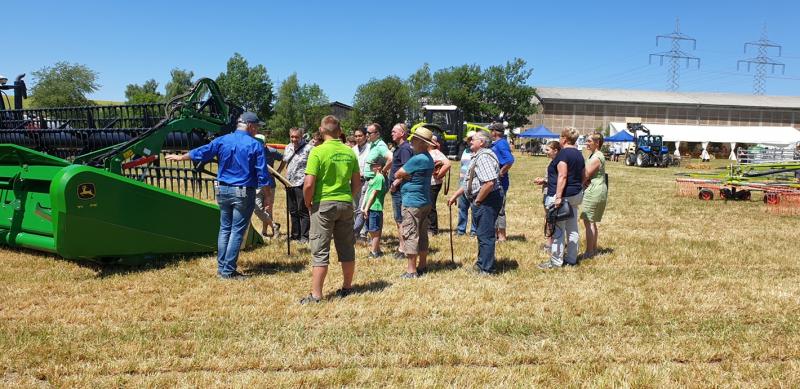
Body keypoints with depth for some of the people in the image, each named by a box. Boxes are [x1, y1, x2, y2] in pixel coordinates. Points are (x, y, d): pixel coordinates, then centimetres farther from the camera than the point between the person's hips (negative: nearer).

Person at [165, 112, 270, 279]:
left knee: (224, 229, 15)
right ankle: (228, 271, 3)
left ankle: (221, 267, 20)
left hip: (223, 190, 5)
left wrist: (180, 157, 33)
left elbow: (200, 152, 15)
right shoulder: (255, 145, -9)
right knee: (237, 231, 1)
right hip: (244, 193, -5)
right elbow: (262, 174, -10)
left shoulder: (222, 141, 3)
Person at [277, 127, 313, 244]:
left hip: (302, 184, -7)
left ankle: (304, 236, 5)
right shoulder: (288, 148, 13)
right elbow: (284, 162, 26)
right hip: (290, 183, 7)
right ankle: (295, 234, 24)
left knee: (303, 211, -2)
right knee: (293, 211, 14)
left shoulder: (308, 148, -10)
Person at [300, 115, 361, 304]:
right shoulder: (349, 152, 3)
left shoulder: (318, 152, -12)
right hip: (346, 203, 5)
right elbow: (357, 183, 7)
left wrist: (308, 203, -1)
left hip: (323, 204, -5)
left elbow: (309, 184, -16)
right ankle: (347, 287, 27)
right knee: (347, 248, 14)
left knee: (320, 251, 0)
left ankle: (316, 295, 3)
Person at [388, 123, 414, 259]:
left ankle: (402, 249, 0)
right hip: (397, 189, 10)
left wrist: (395, 184, -19)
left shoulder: (405, 148, -15)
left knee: (400, 219, -5)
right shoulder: (399, 148, 17)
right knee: (399, 219, 17)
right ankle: (402, 245, 26)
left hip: (400, 189, -10)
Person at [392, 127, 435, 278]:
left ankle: (411, 271, -2)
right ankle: (422, 266, 23)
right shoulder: (428, 158, 12)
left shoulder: (417, 159, -20)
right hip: (425, 202, 10)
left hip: (413, 202, -10)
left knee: (410, 235, -5)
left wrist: (398, 177, 9)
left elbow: (398, 174, -12)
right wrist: (399, 179, 0)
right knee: (422, 235, 14)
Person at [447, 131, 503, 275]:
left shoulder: (484, 157, -19)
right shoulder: (477, 157, 16)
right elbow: (470, 182, 24)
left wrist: (477, 200, -20)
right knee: (483, 234, 21)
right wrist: (455, 195, 23)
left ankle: (486, 269, 7)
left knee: (485, 235, -2)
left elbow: (489, 182, -31)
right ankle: (482, 263, 35)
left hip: (487, 200, -11)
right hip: (482, 201, 11)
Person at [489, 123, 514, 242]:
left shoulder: (501, 144, -17)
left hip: (500, 182, -10)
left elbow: (510, 161, -29)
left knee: (499, 210, -2)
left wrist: (501, 172, -21)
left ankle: (502, 236, 5)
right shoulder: (495, 144, 13)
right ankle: (495, 233, 27)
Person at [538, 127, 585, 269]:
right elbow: (582, 176, 19)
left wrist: (558, 196, -24)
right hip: (576, 195, 10)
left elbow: (562, 176, -21)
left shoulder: (563, 153, -13)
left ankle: (556, 261, -1)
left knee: (557, 230, -4)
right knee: (572, 228, 13)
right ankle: (572, 258, 20)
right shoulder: (579, 154, 14)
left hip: (563, 195, -10)